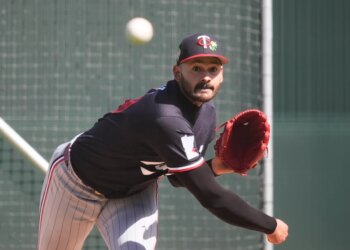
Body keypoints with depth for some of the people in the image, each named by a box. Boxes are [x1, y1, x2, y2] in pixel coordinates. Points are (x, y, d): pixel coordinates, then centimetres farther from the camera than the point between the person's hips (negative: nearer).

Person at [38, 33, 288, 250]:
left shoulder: (207, 113, -12)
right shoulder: (165, 119, -40)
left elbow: (180, 176, 2)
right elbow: (210, 197, -41)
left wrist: (214, 166, -19)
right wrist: (270, 226, -33)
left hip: (136, 191, 6)